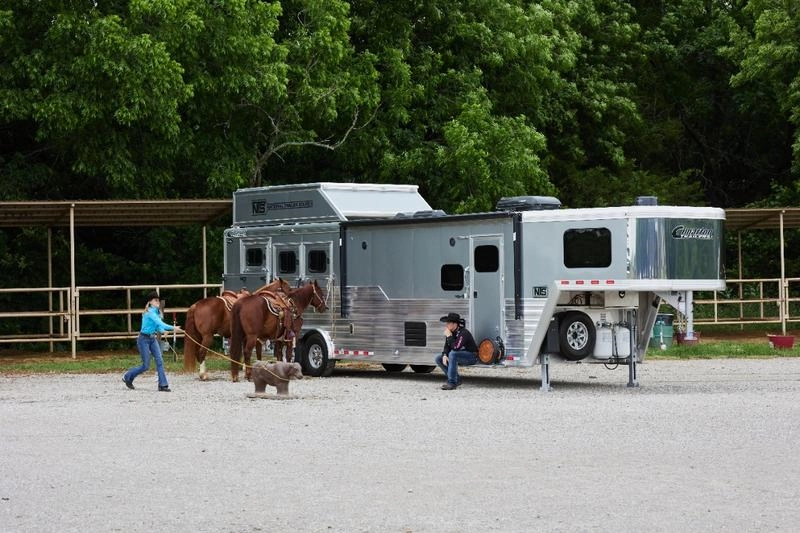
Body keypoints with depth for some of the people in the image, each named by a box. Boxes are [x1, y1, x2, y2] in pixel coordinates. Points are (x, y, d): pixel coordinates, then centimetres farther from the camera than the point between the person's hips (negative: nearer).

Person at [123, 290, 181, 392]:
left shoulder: (157, 312, 6)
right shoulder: (150, 312, -21)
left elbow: (158, 326, 13)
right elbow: (160, 323, -33)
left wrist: (163, 331, -9)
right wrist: (173, 328, -39)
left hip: (153, 339, 8)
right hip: (144, 339, -8)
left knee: (159, 361, -4)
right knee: (145, 366, -2)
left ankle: (163, 385, -3)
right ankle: (128, 377, 21)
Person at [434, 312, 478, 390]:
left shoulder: (463, 333, -26)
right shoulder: (451, 332, 0)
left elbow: (456, 347, -36)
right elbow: (447, 347, 5)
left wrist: (449, 336, -29)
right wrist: (444, 355, -15)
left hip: (472, 356, -9)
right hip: (460, 356, 9)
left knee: (453, 354, -36)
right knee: (439, 359, -1)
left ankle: (452, 382, -33)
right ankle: (457, 380, 3)